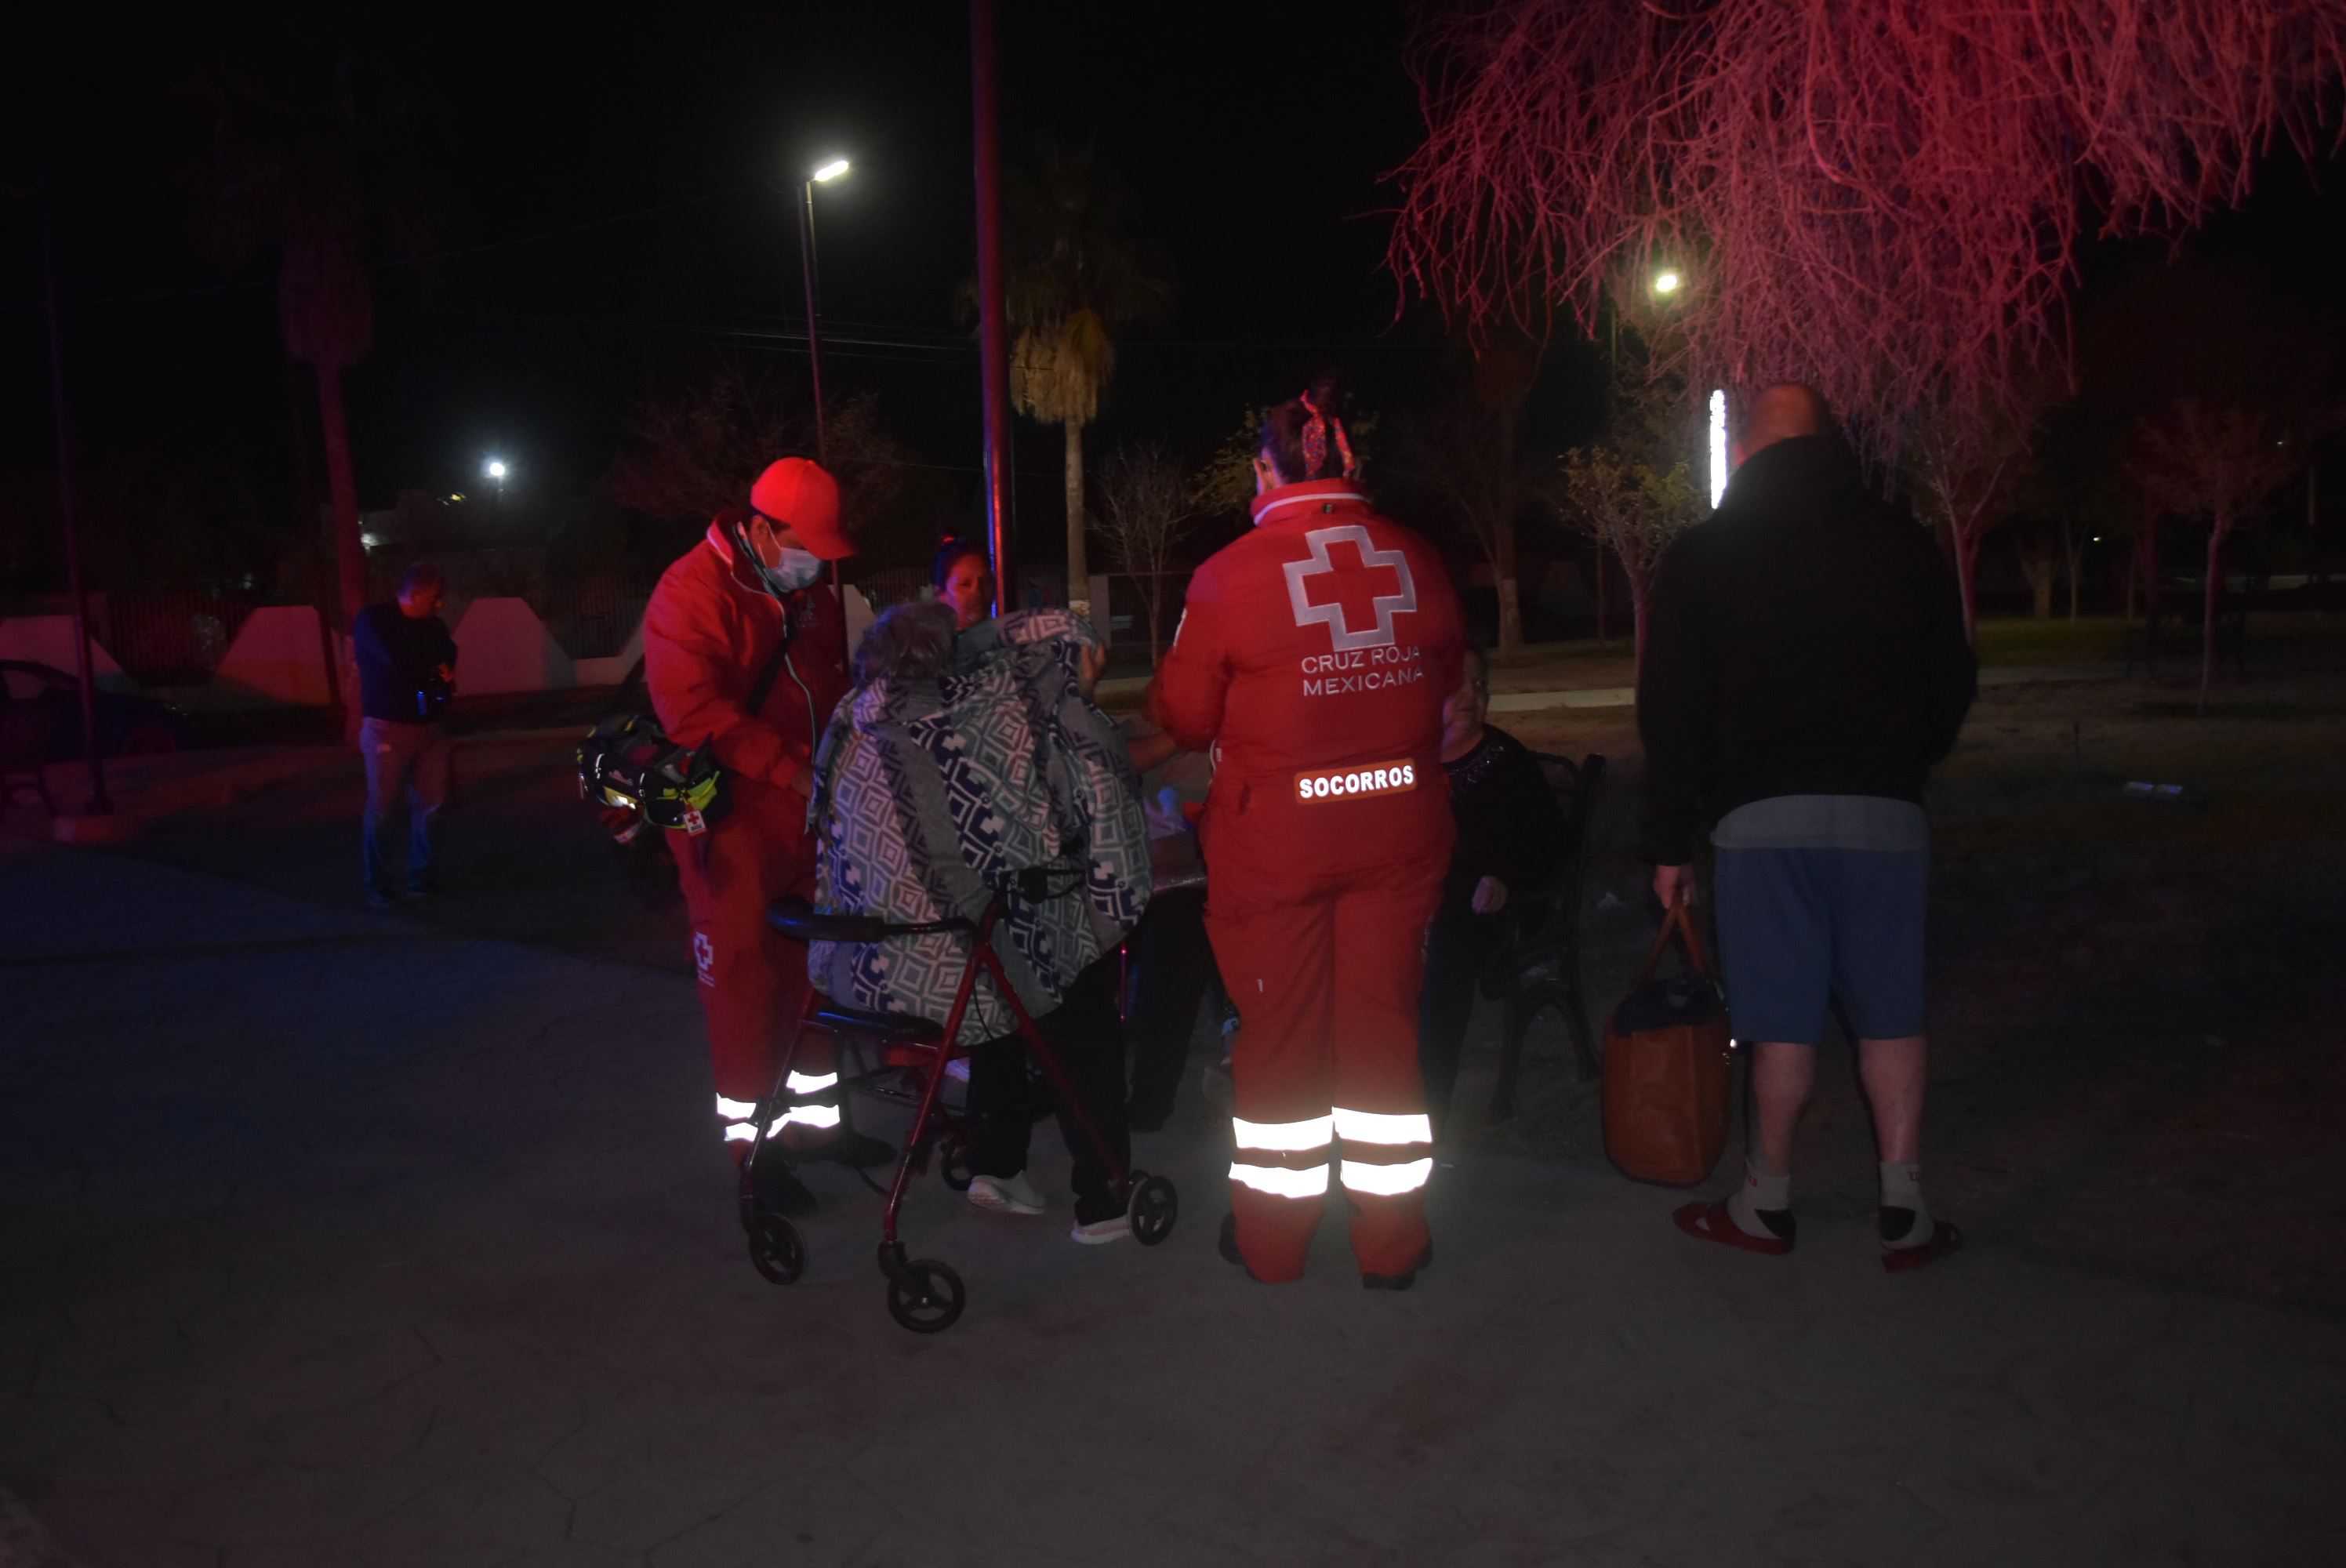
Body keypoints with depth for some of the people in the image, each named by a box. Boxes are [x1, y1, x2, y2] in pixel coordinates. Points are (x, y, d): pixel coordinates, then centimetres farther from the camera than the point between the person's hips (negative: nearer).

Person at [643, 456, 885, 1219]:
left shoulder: (812, 594, 11)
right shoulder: (692, 592, -14)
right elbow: (694, 712, -23)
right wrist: (790, 769, -25)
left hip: (809, 812, 8)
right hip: (732, 821, -7)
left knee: (812, 967, 14)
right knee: (743, 976, 0)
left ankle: (814, 1114, 29)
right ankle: (752, 1141, 12)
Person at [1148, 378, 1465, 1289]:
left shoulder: (1231, 575, -11)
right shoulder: (1417, 562, -1)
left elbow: (1183, 717, -4)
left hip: (1276, 835, -3)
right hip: (1398, 825, 3)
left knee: (1279, 1032, 11)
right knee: (1384, 1025, 12)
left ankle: (1273, 1241, 25)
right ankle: (1392, 1244, 23)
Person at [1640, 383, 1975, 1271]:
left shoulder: (1701, 558, 4)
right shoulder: (1901, 544, 8)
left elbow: (1672, 714, 2)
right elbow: (1953, 685, 14)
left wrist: (1670, 844, 7)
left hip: (1761, 815, -1)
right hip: (1884, 813, 2)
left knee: (1783, 1019, 5)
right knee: (1891, 1013, 10)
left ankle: (1768, 1204, 17)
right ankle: (1905, 1212, 13)